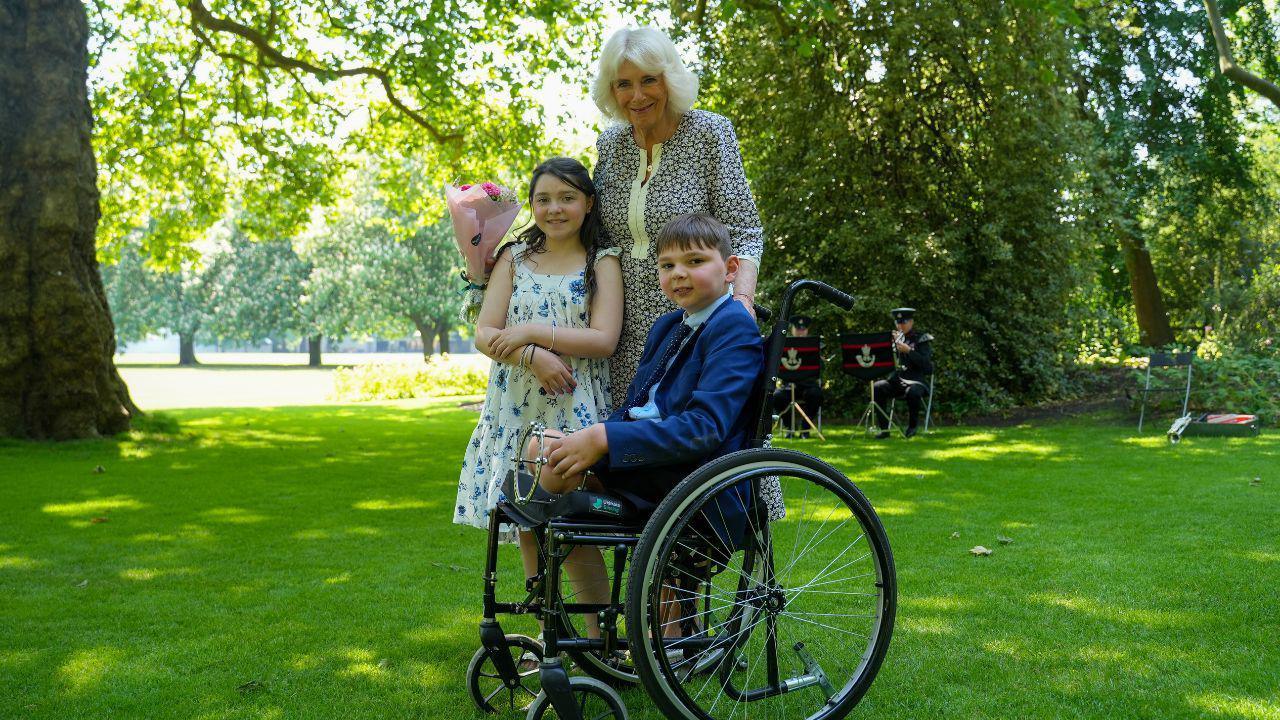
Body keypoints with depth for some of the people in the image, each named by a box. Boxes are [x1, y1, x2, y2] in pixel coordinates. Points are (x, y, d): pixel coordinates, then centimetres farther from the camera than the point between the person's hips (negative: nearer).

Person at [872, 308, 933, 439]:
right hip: (896, 380, 4)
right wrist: (892, 343, -6)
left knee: (912, 392, -38)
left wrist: (909, 351, -20)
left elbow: (926, 364, -10)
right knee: (876, 387, -25)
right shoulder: (894, 338, 16)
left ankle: (912, 427, -11)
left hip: (915, 380, -4)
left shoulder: (922, 339, 3)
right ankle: (884, 428, -20)